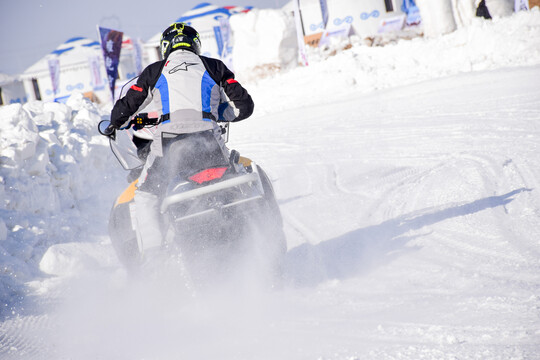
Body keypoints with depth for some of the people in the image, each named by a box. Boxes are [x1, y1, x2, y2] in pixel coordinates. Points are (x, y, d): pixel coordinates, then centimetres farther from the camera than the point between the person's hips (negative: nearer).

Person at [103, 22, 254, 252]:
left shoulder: (154, 71, 20)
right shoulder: (215, 67, 20)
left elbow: (124, 109, 22)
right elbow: (244, 107, 16)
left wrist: (116, 125, 44)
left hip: (169, 137, -1)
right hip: (207, 135, 1)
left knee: (143, 199, 10)